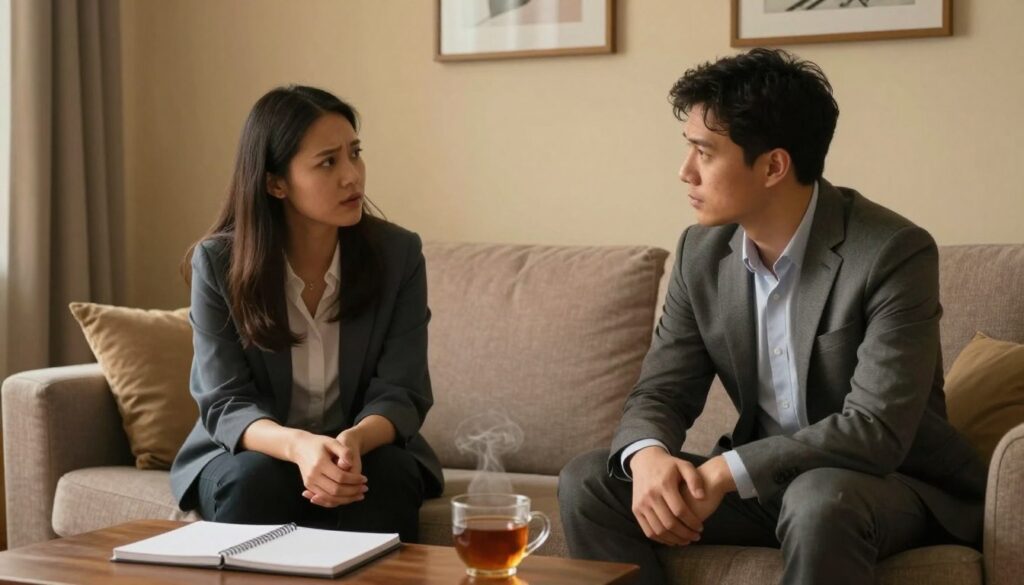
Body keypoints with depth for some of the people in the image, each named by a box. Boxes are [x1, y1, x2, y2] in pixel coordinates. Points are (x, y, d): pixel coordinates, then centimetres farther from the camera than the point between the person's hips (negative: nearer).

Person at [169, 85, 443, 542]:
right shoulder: (217, 262, -10)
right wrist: (298, 445, -36)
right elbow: (226, 404, -14)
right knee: (255, 480, -33)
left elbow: (400, 394, -10)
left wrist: (356, 440, -35)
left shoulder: (398, 253, -8)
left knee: (386, 479, -32)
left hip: (367, 450, 1)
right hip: (249, 451, 0)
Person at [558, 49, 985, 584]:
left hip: (893, 485, -5)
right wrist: (649, 457, -25)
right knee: (588, 481, -11)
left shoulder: (893, 254, -21)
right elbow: (659, 393, -1)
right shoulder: (702, 253, -2)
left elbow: (876, 431, -27)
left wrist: (725, 472, -31)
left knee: (817, 502, -39)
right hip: (762, 481, 6)